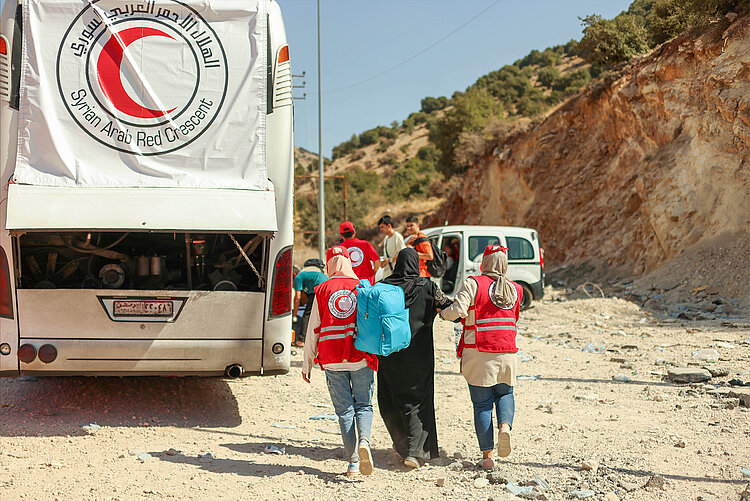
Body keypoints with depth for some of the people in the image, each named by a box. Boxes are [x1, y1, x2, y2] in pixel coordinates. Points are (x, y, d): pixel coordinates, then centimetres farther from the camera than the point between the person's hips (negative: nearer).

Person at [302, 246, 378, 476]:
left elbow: (313, 329, 3)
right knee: (364, 406, 12)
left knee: (344, 410, 7)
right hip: (361, 358, 0)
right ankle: (364, 441, -16)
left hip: (332, 361, 0)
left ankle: (353, 461, 4)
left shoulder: (322, 291, 1)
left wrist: (307, 364, 9)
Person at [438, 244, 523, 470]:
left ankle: (487, 455, 2)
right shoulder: (515, 290, 8)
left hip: (478, 353, -3)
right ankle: (505, 425, -8)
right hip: (506, 352, 3)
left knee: (482, 404, 4)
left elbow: (458, 310, -19)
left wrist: (443, 312, 2)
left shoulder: (473, 284, -7)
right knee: (505, 394, 22)